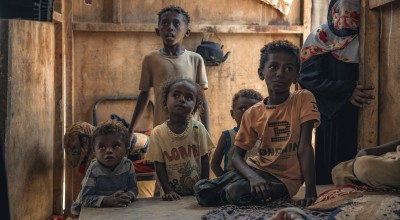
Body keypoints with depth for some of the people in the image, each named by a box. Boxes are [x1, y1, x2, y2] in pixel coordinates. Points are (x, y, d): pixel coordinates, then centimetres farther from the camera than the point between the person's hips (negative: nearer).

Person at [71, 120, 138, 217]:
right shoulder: (94, 170, -20)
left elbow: (133, 188, -3)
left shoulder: (128, 165, -10)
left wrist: (128, 196, -24)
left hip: (119, 208, 4)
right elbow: (85, 198, -24)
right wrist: (107, 200, -36)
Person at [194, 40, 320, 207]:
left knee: (237, 192, -30)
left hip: (284, 178, -4)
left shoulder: (304, 99, -8)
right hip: (256, 169, 4)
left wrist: (310, 192, -21)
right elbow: (237, 156, -1)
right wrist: (253, 177, -23)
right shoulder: (252, 114, 1)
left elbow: (304, 147, -13)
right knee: (201, 189, -13)